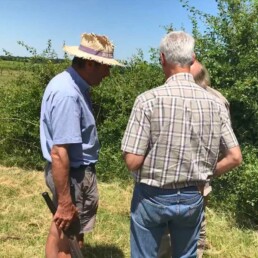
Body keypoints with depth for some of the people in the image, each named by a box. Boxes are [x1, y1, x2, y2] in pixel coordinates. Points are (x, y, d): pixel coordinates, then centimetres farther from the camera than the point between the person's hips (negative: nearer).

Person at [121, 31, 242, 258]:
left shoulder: (149, 99, -19)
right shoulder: (215, 103, -7)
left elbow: (133, 161, -19)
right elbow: (235, 157, -4)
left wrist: (148, 175, 3)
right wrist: (205, 174, 10)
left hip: (152, 197, -3)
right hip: (193, 198, 3)